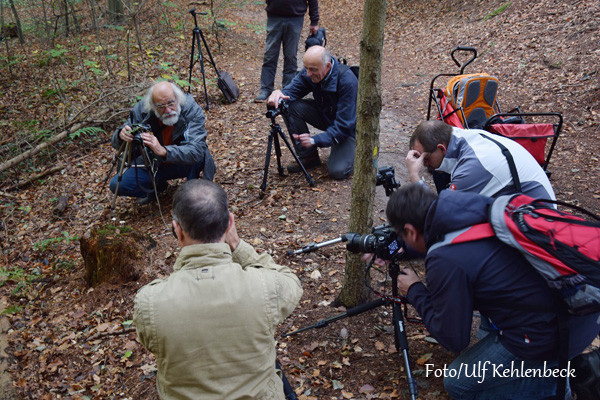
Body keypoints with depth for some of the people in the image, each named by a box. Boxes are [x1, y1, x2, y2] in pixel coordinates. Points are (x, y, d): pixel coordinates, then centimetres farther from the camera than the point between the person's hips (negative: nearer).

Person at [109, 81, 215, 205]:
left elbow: (196, 150, -39)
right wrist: (121, 136, -39)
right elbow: (116, 144, -13)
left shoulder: (193, 110, -27)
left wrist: (163, 151, -54)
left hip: (184, 164, -3)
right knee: (116, 184, -12)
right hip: (152, 165, 3)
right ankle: (157, 185, 15)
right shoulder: (142, 109, -19)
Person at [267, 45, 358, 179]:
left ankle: (352, 148, 9)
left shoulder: (348, 81, -32)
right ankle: (308, 156, -5)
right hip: (324, 115, 6)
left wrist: (315, 140, -41)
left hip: (348, 128, -6)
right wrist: (279, 95, -37)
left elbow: (344, 125, -32)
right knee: (290, 106, -20)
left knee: (337, 171, -25)